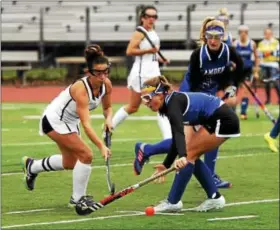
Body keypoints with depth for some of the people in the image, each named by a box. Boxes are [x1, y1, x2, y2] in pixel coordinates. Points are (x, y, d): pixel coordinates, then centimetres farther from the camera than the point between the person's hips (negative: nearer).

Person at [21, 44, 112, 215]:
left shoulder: (106, 85, -16)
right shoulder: (81, 88, -37)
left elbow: (107, 107, 5)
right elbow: (86, 124, -42)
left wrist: (108, 118, -18)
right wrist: (101, 146, -51)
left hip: (70, 122, 9)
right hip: (54, 121, -9)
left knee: (70, 163, 22)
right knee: (86, 154, -19)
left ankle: (32, 166, 48)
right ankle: (78, 198, -3)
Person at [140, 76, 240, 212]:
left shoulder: (173, 103, -20)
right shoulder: (170, 105, 9)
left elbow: (179, 133, -39)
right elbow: (177, 141, 17)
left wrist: (182, 156, -54)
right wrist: (166, 165, 19)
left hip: (223, 121, -10)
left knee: (189, 155, -11)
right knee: (191, 156, 10)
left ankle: (173, 202, -7)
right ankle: (215, 198, 13)